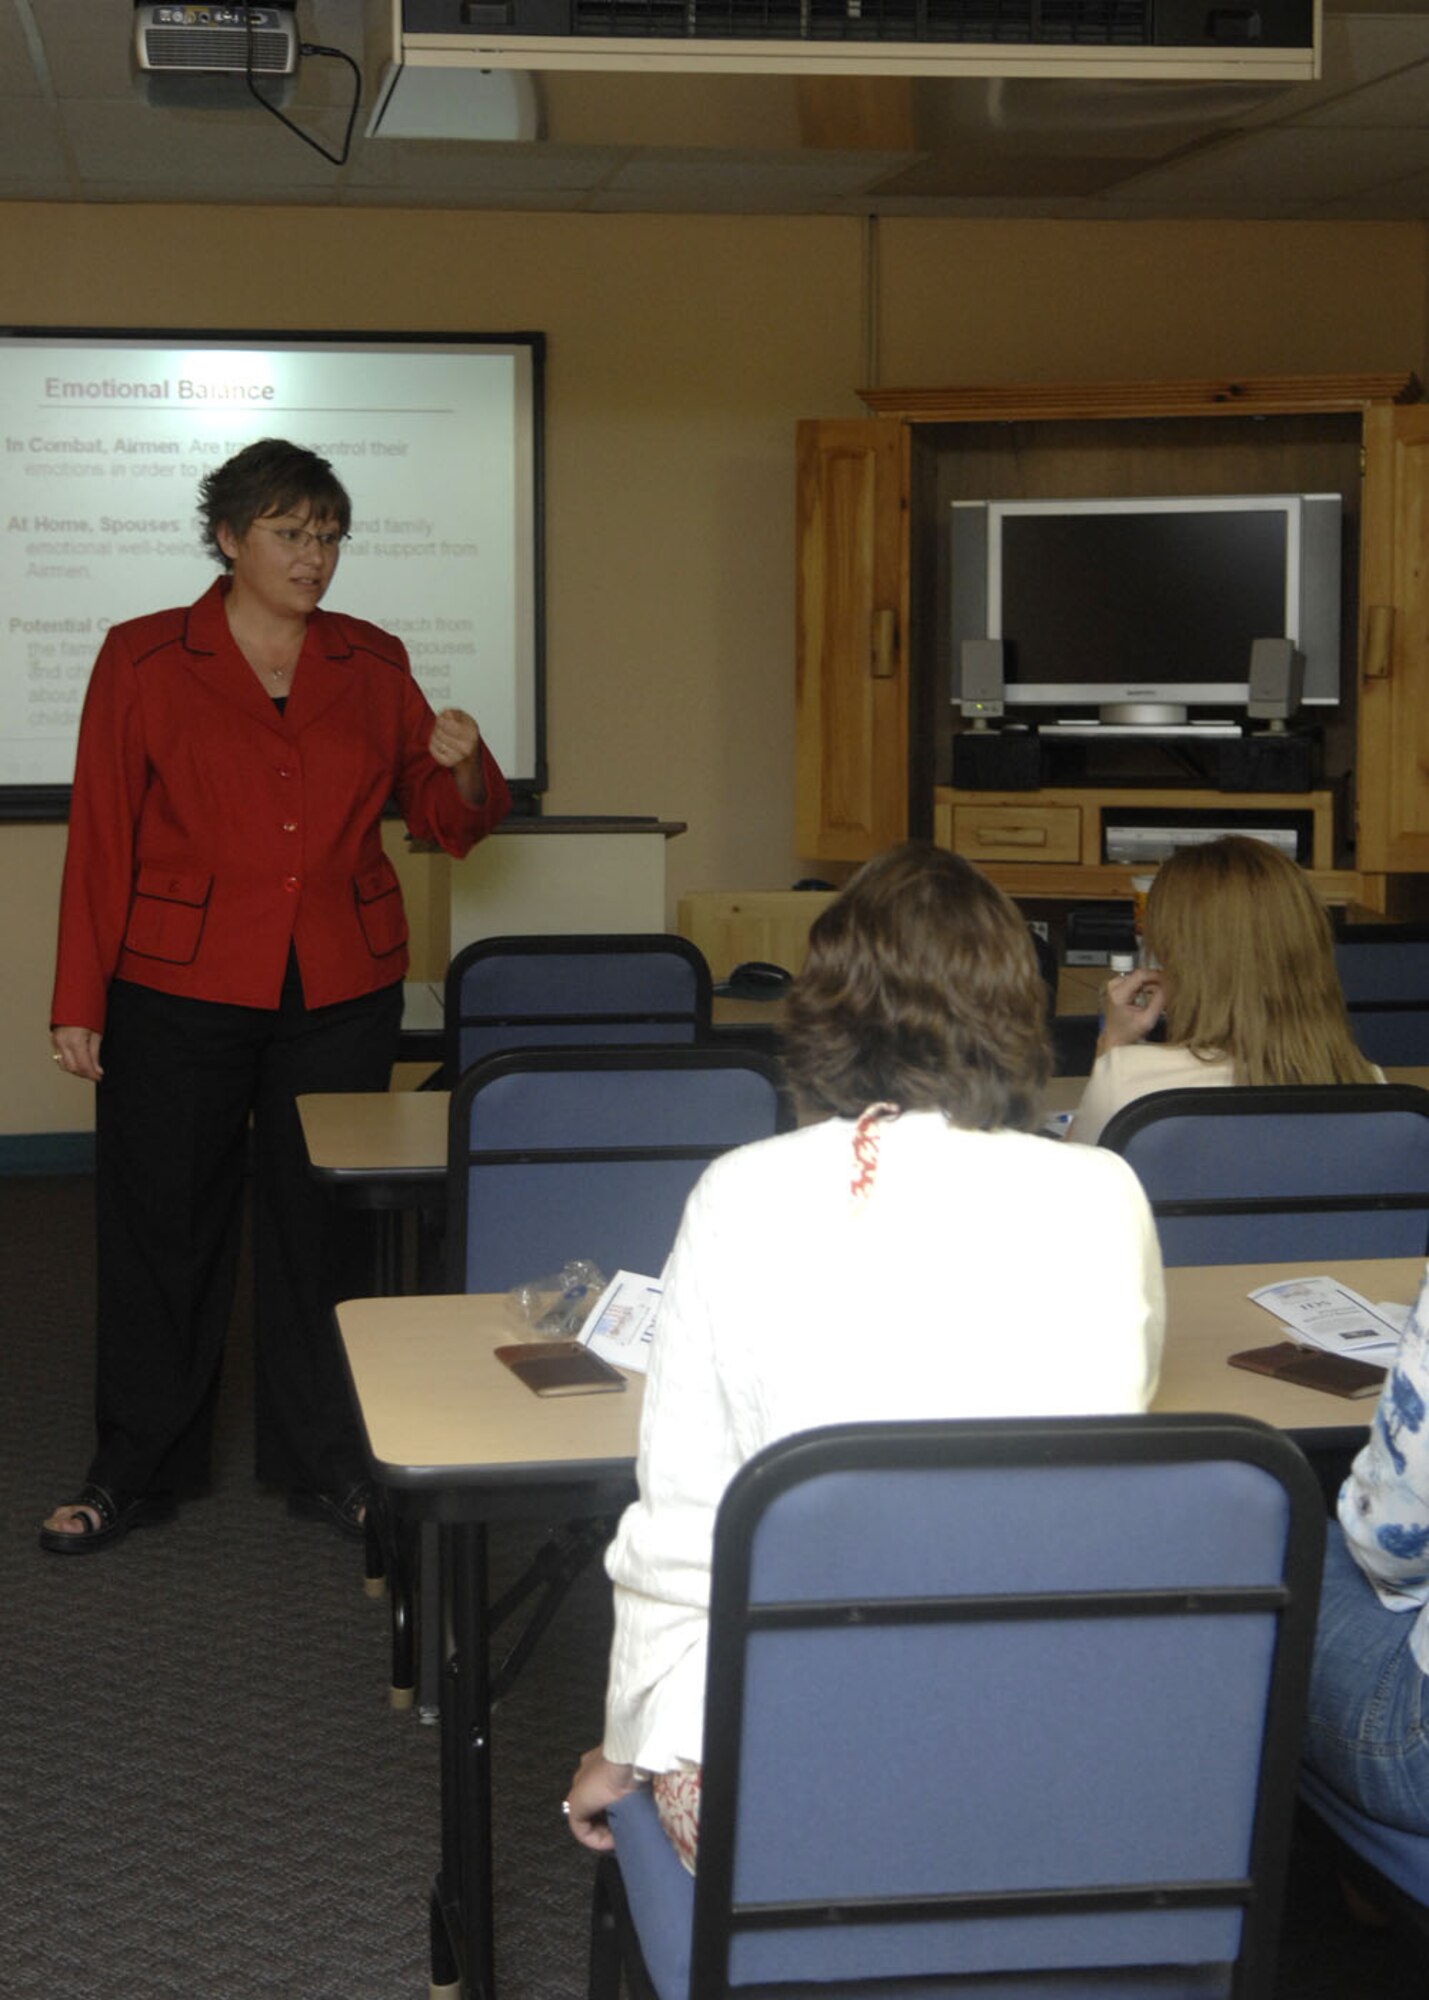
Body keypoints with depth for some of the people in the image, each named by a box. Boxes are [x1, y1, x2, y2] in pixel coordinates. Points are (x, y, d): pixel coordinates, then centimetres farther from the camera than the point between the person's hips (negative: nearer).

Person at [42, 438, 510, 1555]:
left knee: (320, 1222, 8)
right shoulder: (144, 661, 0)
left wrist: (461, 766, -9)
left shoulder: (373, 664, 8)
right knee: (163, 1223, 5)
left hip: (343, 990, 2)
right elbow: (101, 839, -1)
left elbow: (447, 821, 14)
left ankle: (326, 1464, 21)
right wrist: (79, 1001, -5)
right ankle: (136, 1471, 20)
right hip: (179, 990, -2)